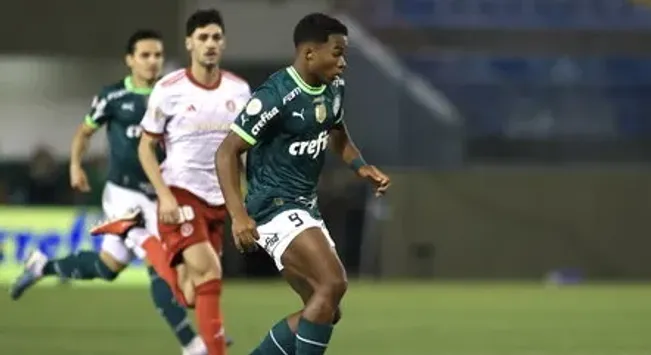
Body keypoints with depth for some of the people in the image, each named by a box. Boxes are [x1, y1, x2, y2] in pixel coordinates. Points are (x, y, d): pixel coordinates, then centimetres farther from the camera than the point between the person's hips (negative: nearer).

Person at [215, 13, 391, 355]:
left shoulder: (334, 88, 5)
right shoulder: (275, 96, -20)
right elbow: (227, 152, -19)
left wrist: (361, 166, 6)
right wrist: (238, 215, -29)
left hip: (304, 207, 9)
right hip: (275, 207, -9)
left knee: (325, 310, 10)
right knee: (333, 283, -25)